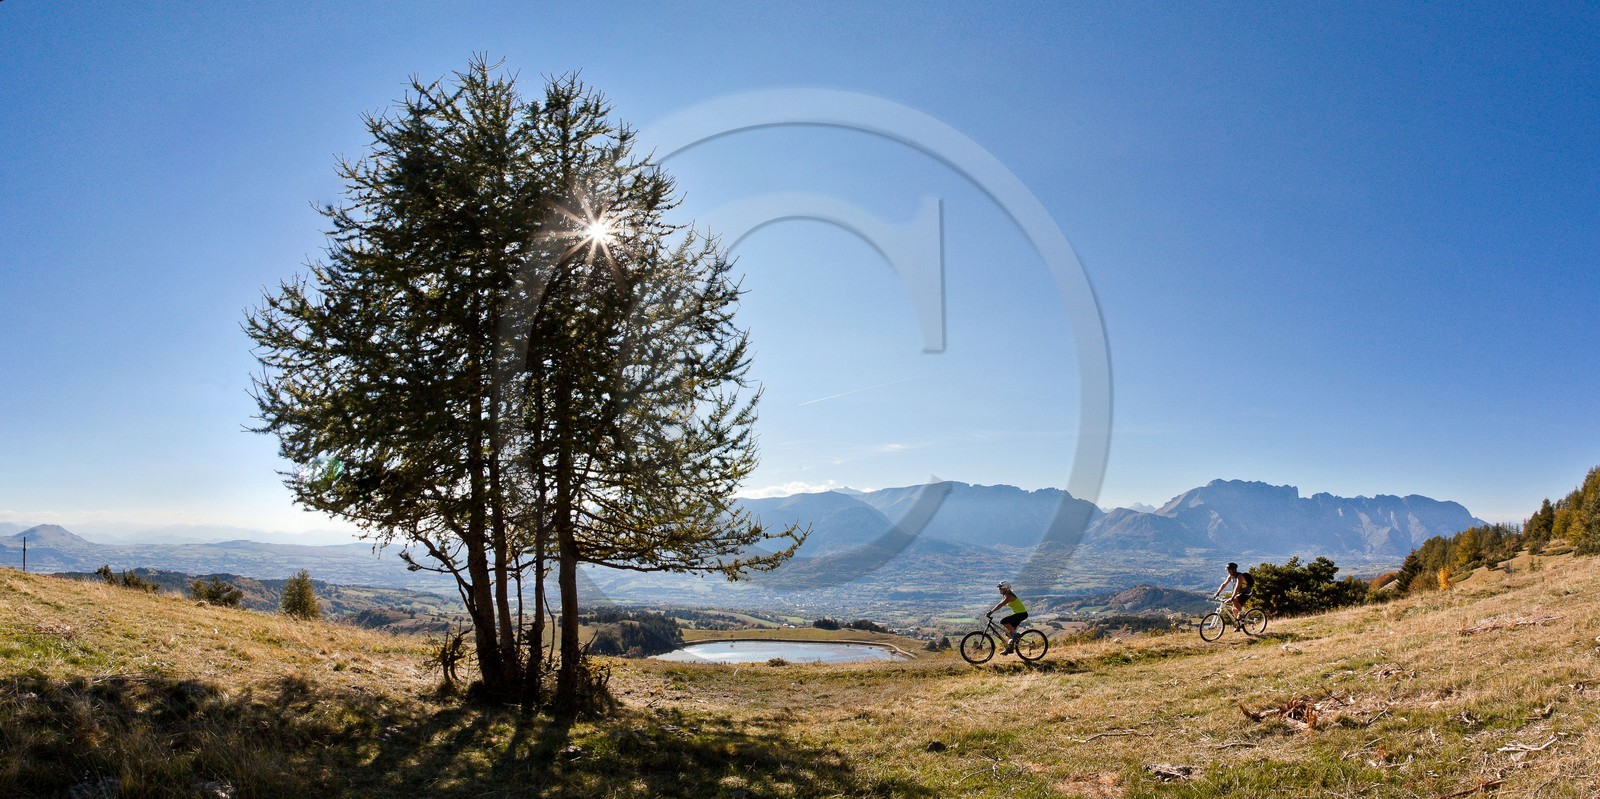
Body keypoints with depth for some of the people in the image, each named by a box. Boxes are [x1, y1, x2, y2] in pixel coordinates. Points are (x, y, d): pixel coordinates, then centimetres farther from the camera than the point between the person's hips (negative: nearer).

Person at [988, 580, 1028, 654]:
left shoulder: (1009, 596, -19)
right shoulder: (1006, 596, 11)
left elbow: (1000, 605, -27)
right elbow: (999, 605, 15)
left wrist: (991, 612, -29)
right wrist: (990, 611, 6)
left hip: (1022, 614, -10)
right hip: (1018, 614, 10)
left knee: (1003, 621, -22)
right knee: (1009, 630, 11)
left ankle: (1015, 634, -11)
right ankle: (1009, 648, 16)